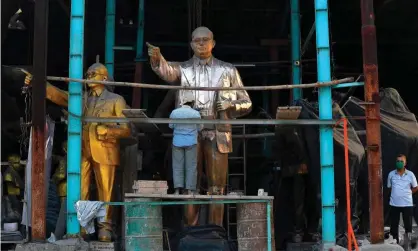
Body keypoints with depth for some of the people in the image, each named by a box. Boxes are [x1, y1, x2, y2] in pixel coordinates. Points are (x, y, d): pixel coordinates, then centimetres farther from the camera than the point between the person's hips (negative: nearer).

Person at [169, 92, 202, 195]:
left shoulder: (174, 112, -5)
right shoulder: (196, 114, -8)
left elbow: (171, 126, 11)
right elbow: (199, 128, 6)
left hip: (177, 142, 1)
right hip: (191, 142, -1)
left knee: (178, 166, 7)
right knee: (191, 166, 5)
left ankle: (177, 190, 0)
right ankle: (190, 190, 3)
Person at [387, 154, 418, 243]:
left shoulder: (410, 174, -4)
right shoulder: (391, 174, 0)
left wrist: (406, 193, 3)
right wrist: (397, 193, 4)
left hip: (407, 204, -1)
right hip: (394, 204, 1)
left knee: (408, 225, 5)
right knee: (394, 225, 8)